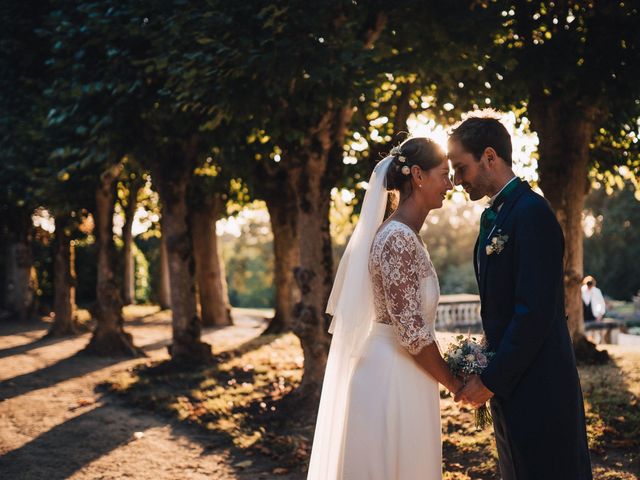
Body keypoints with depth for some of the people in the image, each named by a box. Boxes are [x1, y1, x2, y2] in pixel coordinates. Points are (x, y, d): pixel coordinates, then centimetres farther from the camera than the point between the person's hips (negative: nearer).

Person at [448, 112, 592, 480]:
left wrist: (491, 381, -16)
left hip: (538, 390, -9)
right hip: (511, 384, 9)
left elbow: (535, 312, -22)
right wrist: (488, 372, 8)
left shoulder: (532, 212, -16)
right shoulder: (493, 217, 13)